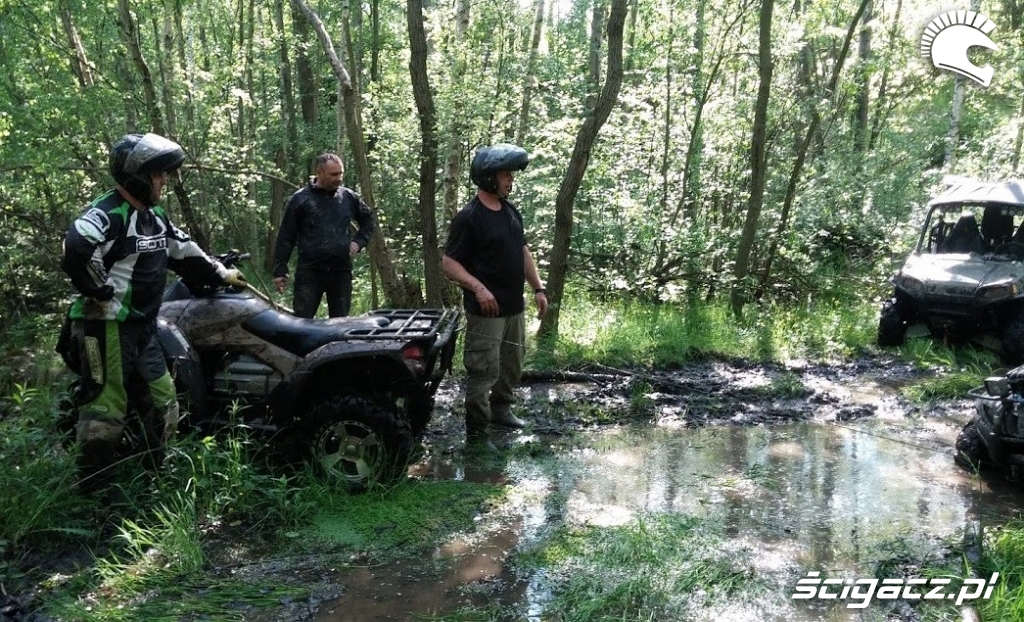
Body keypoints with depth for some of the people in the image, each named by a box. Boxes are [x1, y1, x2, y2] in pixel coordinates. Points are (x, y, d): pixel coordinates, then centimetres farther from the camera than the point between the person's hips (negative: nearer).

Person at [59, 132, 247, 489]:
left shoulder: (155, 215, 13)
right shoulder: (108, 213, -18)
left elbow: (184, 252, 25)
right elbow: (75, 250, -34)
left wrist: (221, 274, 27)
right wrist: (102, 291, -24)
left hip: (141, 327, 10)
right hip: (106, 326, -10)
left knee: (162, 402, 14)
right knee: (106, 407, -5)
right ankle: (92, 487, 8)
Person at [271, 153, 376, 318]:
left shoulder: (349, 197, 8)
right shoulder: (300, 199, 0)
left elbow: (369, 221, 23)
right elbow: (285, 238, 1)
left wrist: (358, 241, 5)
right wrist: (280, 270, -2)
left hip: (342, 271, 3)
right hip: (309, 271, -3)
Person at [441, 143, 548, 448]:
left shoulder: (511, 210, 9)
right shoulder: (469, 217, -15)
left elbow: (523, 251, 18)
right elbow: (448, 263, -15)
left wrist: (538, 289, 12)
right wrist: (478, 288, -28)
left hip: (515, 306, 8)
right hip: (487, 309, -8)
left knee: (513, 362, 20)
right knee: (484, 372, -4)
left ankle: (501, 408, 40)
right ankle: (477, 434, 5)